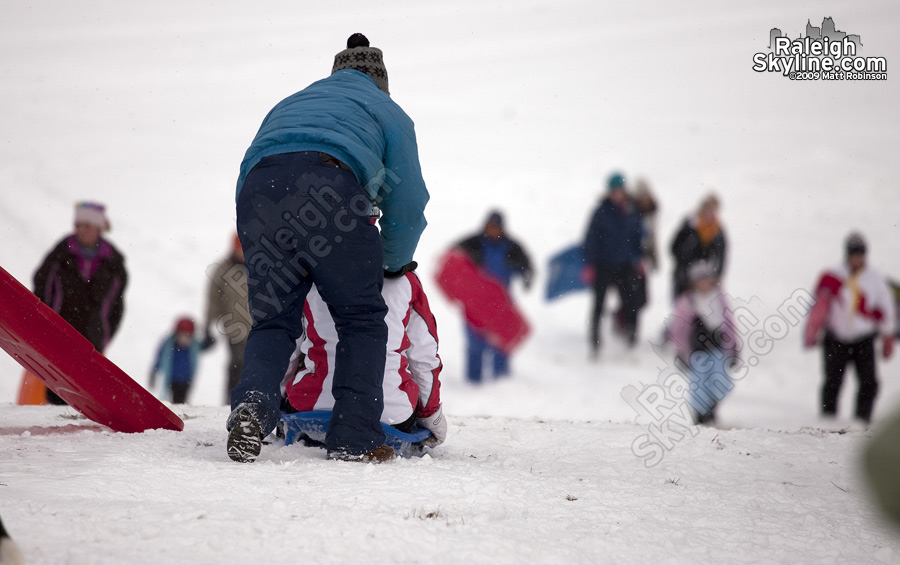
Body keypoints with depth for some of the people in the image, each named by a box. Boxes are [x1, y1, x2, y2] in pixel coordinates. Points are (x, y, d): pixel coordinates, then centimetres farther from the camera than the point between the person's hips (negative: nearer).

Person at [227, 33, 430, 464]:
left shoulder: (288, 104, 40)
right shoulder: (389, 112, 28)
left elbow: (245, 185, 34)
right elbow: (408, 203, 19)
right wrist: (392, 266, 34)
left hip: (259, 189, 4)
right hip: (331, 187, -3)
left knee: (271, 320, 11)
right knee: (361, 318, 9)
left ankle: (253, 404, -16)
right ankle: (354, 439, 2)